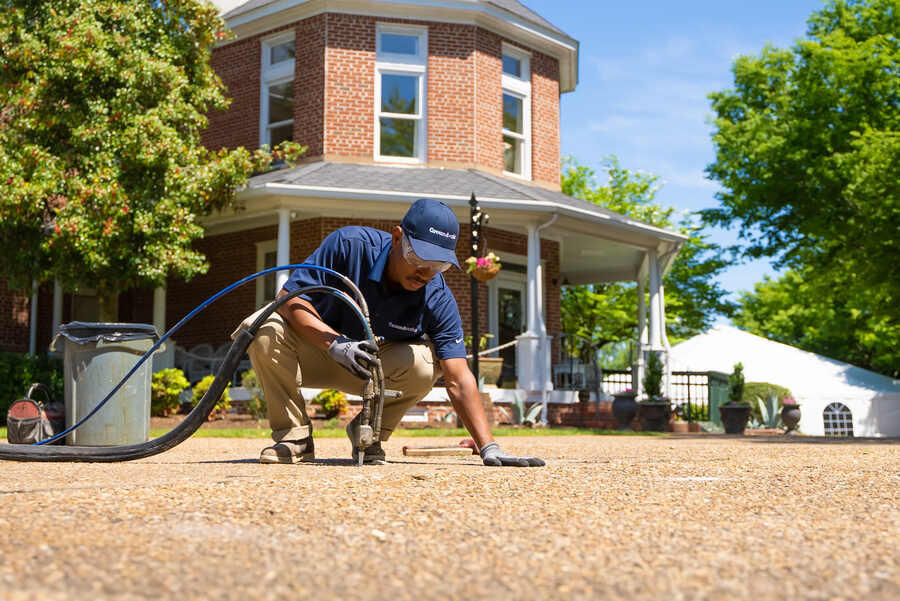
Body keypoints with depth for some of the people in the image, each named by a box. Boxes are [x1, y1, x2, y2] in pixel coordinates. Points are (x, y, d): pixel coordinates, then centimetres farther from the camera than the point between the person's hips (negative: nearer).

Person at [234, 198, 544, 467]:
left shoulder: (438, 299, -20)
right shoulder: (350, 245, -25)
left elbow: (459, 380, -24)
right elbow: (289, 298, -25)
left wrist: (488, 448, -35)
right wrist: (335, 343, -41)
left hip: (376, 368, 1)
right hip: (317, 348, -1)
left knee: (423, 364, -31)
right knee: (265, 330, -32)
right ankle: (294, 435, -14)